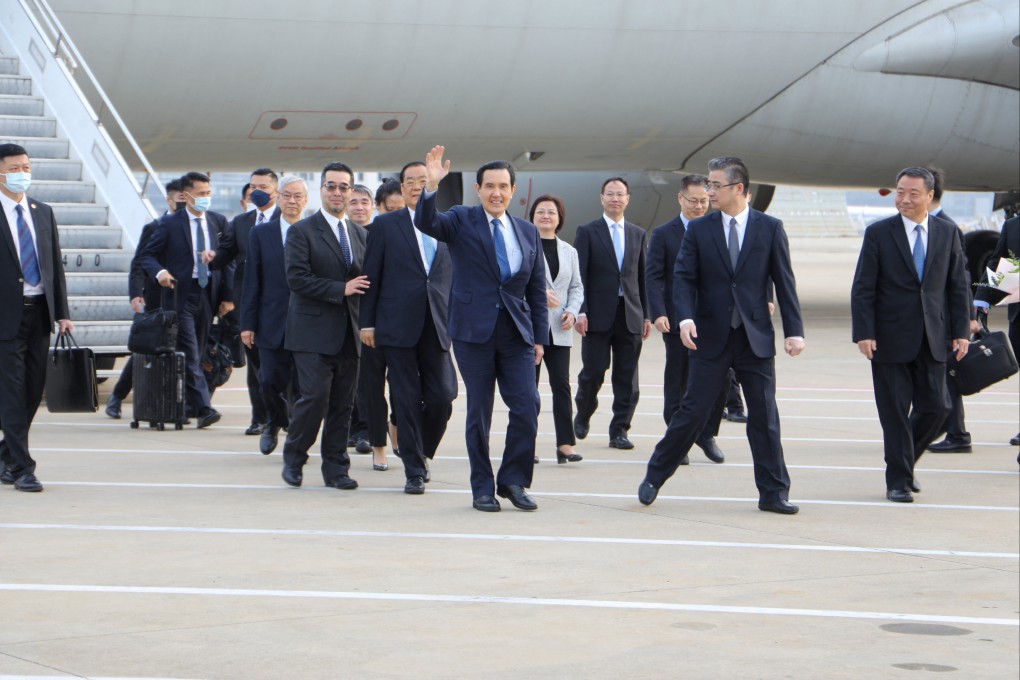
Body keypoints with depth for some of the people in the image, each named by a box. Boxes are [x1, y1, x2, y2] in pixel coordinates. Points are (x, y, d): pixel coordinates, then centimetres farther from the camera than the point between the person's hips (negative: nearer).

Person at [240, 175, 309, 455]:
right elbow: (252, 282, 5)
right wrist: (247, 324, 0)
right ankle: (274, 423, 29)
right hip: (271, 323, 1)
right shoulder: (261, 233, 6)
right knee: (270, 381, 0)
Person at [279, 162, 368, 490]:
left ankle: (335, 467, 12)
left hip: (348, 333, 5)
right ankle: (293, 457, 8)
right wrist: (340, 290, -16)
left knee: (343, 404, 4)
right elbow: (297, 278, -12)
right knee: (315, 396, -11)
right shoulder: (302, 232, -2)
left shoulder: (360, 235, 16)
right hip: (313, 331, -5)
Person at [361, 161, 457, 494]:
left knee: (441, 398, -3)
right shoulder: (385, 225, 5)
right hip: (398, 326, -2)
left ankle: (421, 452, 23)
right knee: (407, 400, 0)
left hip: (437, 328, 2)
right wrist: (367, 322, -1)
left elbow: (454, 276, 14)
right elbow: (372, 277, 4)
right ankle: (414, 470, 9)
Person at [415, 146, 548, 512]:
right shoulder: (461, 221, 2)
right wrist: (431, 186, -35)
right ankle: (482, 489, 12)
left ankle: (512, 480, 8)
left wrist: (539, 336, 10)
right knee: (479, 411, 2)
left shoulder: (527, 232, 12)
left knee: (527, 406, -7)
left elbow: (537, 289, 15)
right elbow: (426, 223, -19)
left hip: (516, 331, 3)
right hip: (474, 331, -3)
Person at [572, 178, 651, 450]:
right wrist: (580, 311, -12)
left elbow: (643, 277, 14)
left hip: (630, 316, 3)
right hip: (598, 315, -3)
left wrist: (647, 315, 9)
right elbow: (579, 275, -3)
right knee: (593, 371, -3)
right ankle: (583, 415, 23)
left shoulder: (639, 234, 14)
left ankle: (619, 430, 8)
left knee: (627, 377, 1)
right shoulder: (587, 232, 3)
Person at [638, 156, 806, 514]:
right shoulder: (698, 229, 3)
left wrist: (794, 331, -5)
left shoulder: (770, 228, 2)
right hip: (710, 337, 0)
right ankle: (654, 478, 16)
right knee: (693, 411, 1)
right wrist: (686, 317, -19)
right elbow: (683, 278, -1)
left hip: (756, 338, 0)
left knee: (765, 416, 2)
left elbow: (784, 281, 1)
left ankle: (773, 493, 9)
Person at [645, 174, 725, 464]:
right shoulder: (663, 234, 2)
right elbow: (653, 277, -4)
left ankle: (706, 434, 13)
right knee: (677, 384, 4)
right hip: (678, 321, -2)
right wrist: (658, 313, -17)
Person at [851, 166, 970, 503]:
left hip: (931, 339, 3)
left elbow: (957, 285, 9)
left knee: (935, 407, 2)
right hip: (890, 338, -3)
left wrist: (960, 331, 2)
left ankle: (905, 461, 26)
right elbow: (862, 289, -4)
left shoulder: (947, 233, 7)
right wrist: (864, 333, -12)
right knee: (895, 412, 0)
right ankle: (898, 479, 11)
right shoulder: (878, 233, -2)